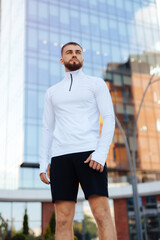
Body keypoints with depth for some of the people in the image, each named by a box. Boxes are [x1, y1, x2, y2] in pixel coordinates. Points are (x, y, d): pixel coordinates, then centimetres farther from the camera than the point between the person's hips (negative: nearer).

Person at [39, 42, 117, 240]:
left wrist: (101, 153, -15)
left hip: (89, 152, -3)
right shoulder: (52, 92, 23)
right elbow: (47, 129, 18)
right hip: (60, 157, 3)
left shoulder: (97, 83, 12)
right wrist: (43, 164, 6)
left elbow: (109, 119, 1)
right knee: (63, 220, -3)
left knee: (102, 213, -12)